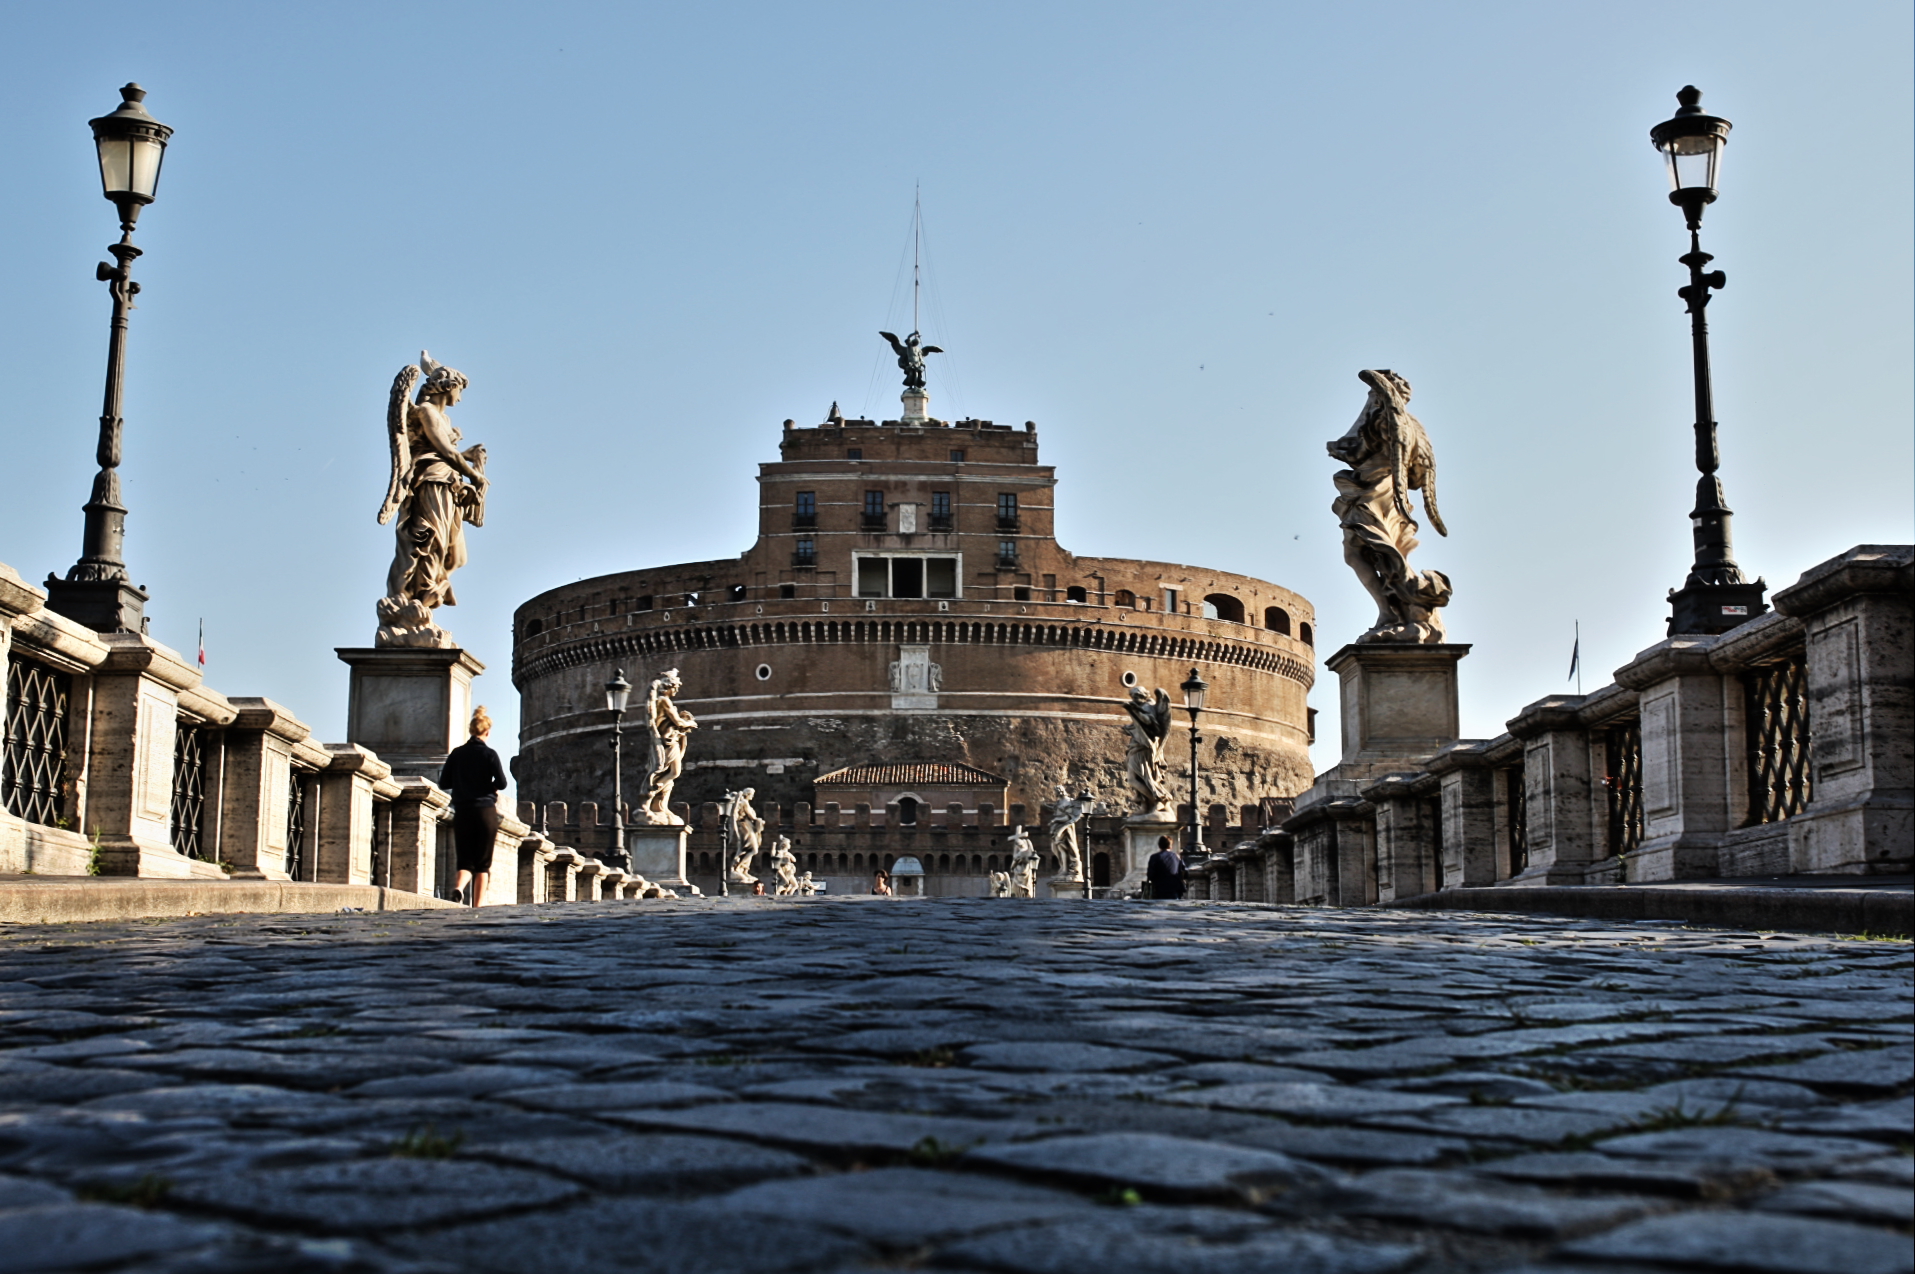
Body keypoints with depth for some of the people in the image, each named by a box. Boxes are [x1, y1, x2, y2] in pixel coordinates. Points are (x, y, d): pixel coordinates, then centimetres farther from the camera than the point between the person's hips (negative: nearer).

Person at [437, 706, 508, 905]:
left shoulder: (457, 753, 4)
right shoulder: (489, 754, -6)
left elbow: (443, 783, 5)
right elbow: (501, 783, -12)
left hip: (462, 812, 3)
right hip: (485, 811, -3)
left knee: (465, 859, 6)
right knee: (483, 861, 6)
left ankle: (459, 887, -24)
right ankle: (478, 904, 2)